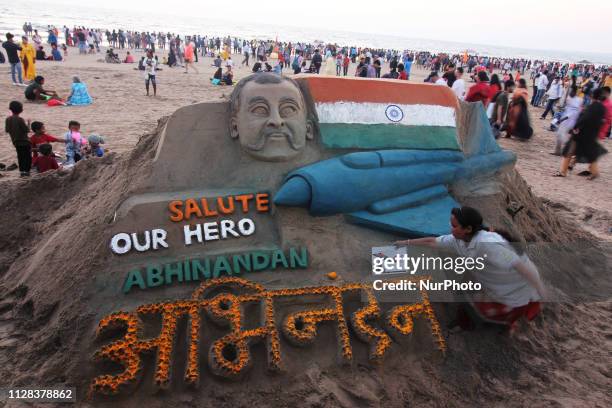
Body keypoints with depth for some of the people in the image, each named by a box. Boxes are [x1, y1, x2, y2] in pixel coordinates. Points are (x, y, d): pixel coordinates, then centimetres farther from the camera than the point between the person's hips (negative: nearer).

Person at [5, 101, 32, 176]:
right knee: (28, 156, 3)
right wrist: (28, 124, -1)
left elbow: (6, 130, 6)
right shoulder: (20, 119, -18)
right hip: (24, 141, -6)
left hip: (15, 141, 6)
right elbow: (26, 130, -18)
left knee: (20, 157, 15)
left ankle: (22, 170, 16)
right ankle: (27, 170, 1)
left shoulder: (8, 119, 0)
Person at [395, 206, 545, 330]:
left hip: (517, 295, -8)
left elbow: (521, 266, -32)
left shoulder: (487, 244, -36)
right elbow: (433, 241, 4)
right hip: (497, 289, 8)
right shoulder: (459, 240, -10)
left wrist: (540, 290, -25)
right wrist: (407, 243, 12)